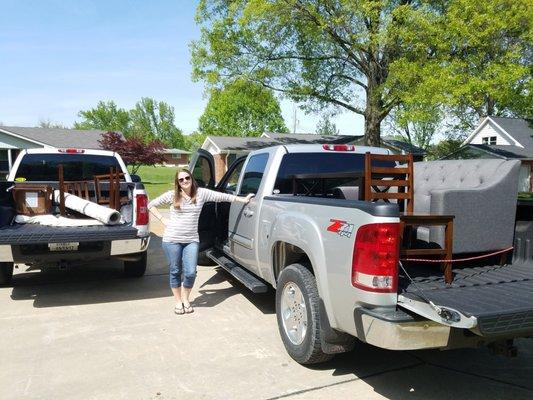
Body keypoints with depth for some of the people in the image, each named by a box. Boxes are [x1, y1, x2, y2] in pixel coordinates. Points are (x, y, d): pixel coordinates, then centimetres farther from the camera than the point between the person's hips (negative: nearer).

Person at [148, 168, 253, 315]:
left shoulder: (201, 193, 1)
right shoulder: (171, 195, 0)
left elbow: (222, 196, 0)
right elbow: (151, 205, 9)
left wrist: (243, 199, -2)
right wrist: (163, 219, -1)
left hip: (191, 240, 1)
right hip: (172, 240, -1)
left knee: (190, 272, -4)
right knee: (175, 272, 8)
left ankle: (185, 299, 22)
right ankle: (178, 301, 26)